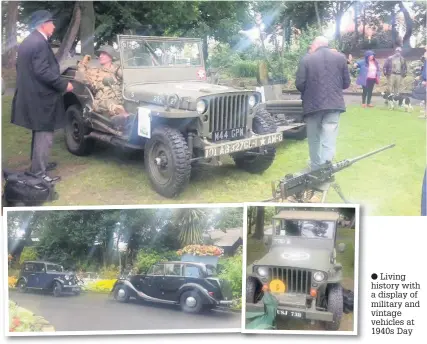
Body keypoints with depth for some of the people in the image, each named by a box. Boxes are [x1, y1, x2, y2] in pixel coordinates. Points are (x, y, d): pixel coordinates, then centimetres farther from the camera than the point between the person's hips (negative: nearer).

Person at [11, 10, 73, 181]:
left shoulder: (27, 41, 12)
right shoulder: (40, 43, -19)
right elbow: (42, 71, -26)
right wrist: (64, 84, -17)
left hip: (31, 95, 10)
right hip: (41, 97, -10)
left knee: (39, 133, 23)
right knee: (44, 135, -4)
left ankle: (38, 164, 35)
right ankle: (38, 173, -1)